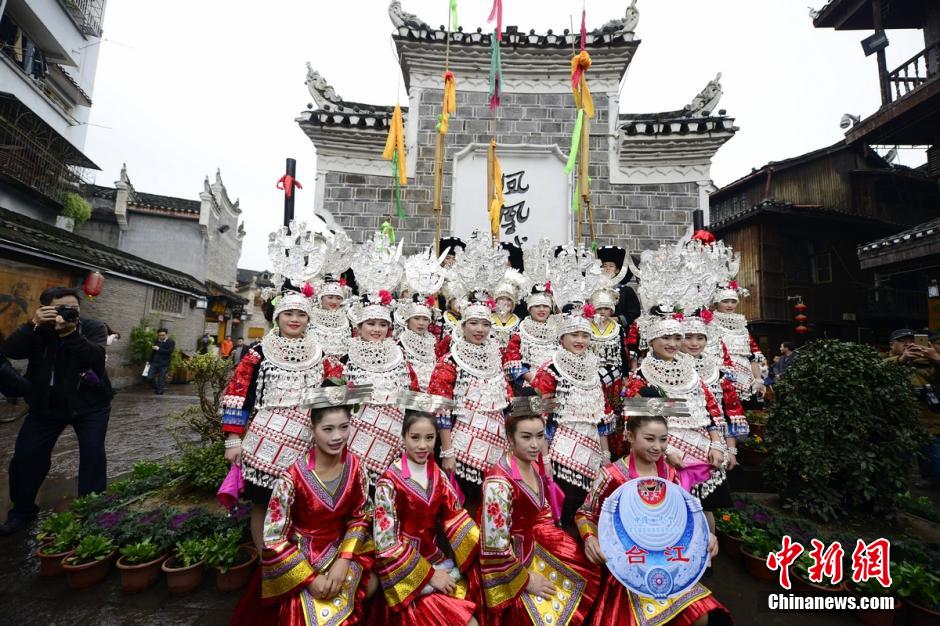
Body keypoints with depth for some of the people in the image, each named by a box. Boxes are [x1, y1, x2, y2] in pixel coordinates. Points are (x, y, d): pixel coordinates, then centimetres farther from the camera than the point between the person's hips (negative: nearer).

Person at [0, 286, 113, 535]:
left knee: (93, 454, -7)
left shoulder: (93, 328, -12)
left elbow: (95, 357, -29)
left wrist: (71, 332, -38)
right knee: (25, 456, 5)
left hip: (90, 405, -3)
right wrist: (33, 325, -33)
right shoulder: (39, 330, -5)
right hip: (46, 406, 3)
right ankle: (22, 510, 28)